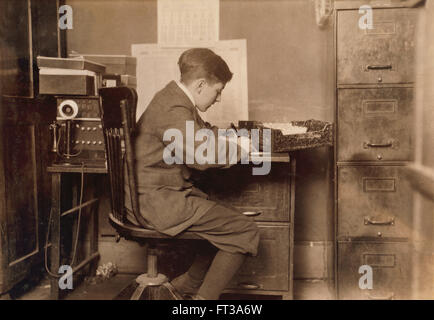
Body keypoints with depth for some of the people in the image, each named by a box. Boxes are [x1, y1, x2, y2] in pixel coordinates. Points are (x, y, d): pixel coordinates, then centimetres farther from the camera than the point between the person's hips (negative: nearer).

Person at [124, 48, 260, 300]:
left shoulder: (174, 98, 13)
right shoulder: (173, 110, -20)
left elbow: (203, 132, 28)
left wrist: (232, 138, 12)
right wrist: (237, 150, -11)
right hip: (157, 201, -11)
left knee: (227, 220, 21)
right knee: (246, 232, -9)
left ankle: (189, 283, 29)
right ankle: (205, 296, 2)